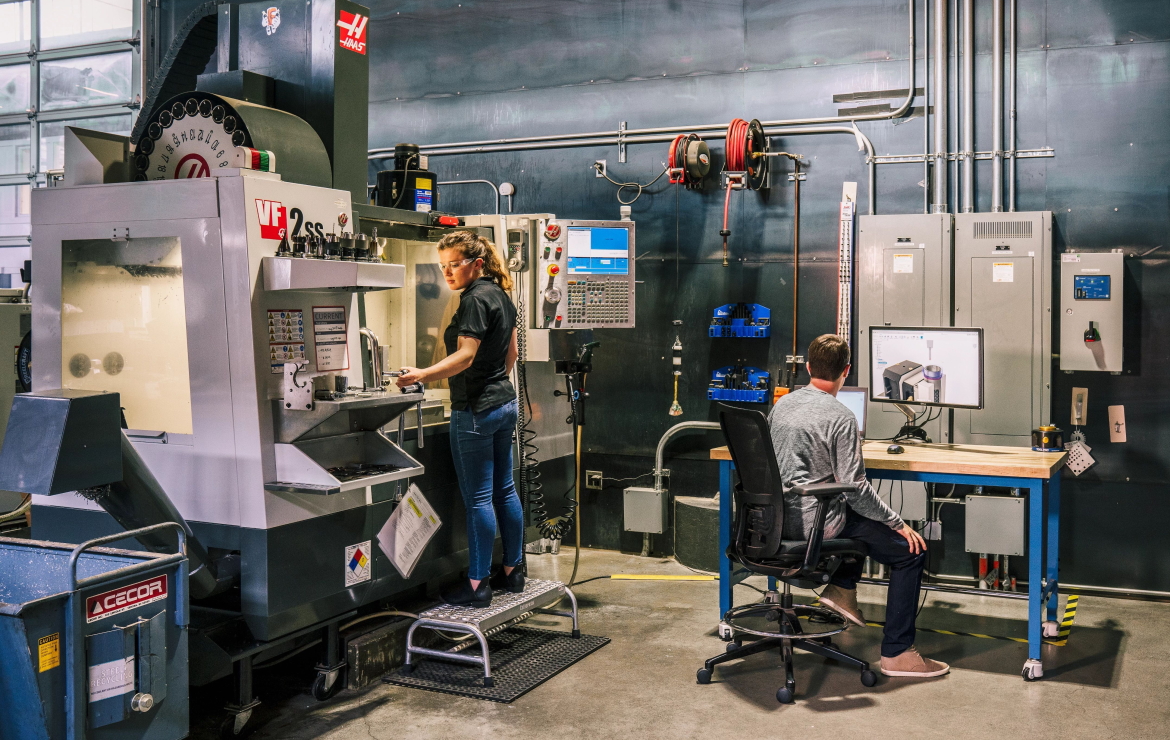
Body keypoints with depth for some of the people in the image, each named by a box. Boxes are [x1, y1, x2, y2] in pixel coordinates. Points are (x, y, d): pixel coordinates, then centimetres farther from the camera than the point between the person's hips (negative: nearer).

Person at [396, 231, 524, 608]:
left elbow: (465, 356, -24)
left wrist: (423, 375, -32)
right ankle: (512, 572, 22)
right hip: (504, 403, 10)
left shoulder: (475, 299, -15)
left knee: (478, 498, -5)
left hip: (475, 410, -10)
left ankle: (477, 584, 1)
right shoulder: (501, 295, 13)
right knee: (504, 490, 14)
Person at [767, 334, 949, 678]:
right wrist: (899, 524, -6)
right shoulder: (841, 417, -16)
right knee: (911, 551, 1)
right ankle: (897, 653, 1)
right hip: (816, 523, -8)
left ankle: (842, 588, 27)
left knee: (864, 514, 33)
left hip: (779, 517, 8)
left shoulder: (781, 405, 7)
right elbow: (855, 489, -18)